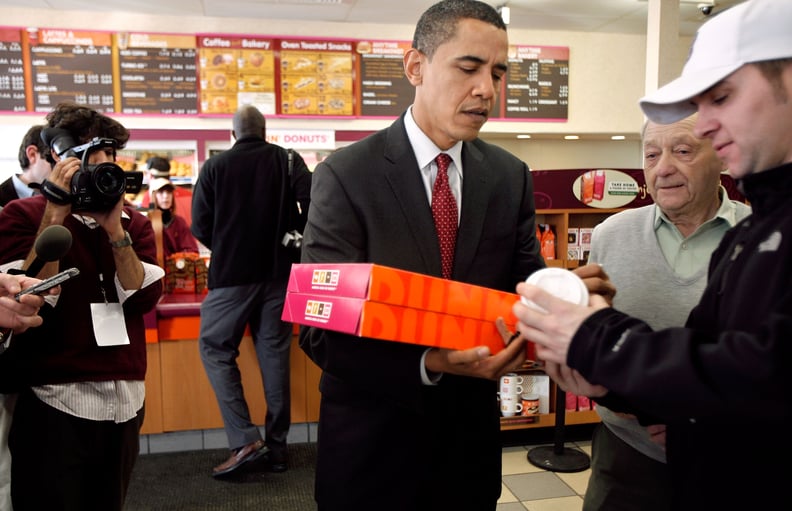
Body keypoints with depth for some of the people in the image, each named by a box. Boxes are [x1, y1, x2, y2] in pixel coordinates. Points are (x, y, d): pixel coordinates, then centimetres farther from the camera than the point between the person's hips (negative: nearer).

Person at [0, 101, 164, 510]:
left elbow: (144, 297, -5)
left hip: (125, 400, 5)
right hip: (56, 402, -4)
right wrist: (57, 212, -19)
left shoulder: (133, 221, 9)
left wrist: (115, 228, -14)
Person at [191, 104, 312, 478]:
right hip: (279, 272, 2)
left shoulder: (215, 166, 0)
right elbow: (313, 207, -9)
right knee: (274, 354, 9)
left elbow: (200, 226, -1)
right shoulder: (288, 160, 3)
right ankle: (277, 446, 15)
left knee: (215, 349, 10)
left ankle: (244, 439, 0)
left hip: (232, 274, -2)